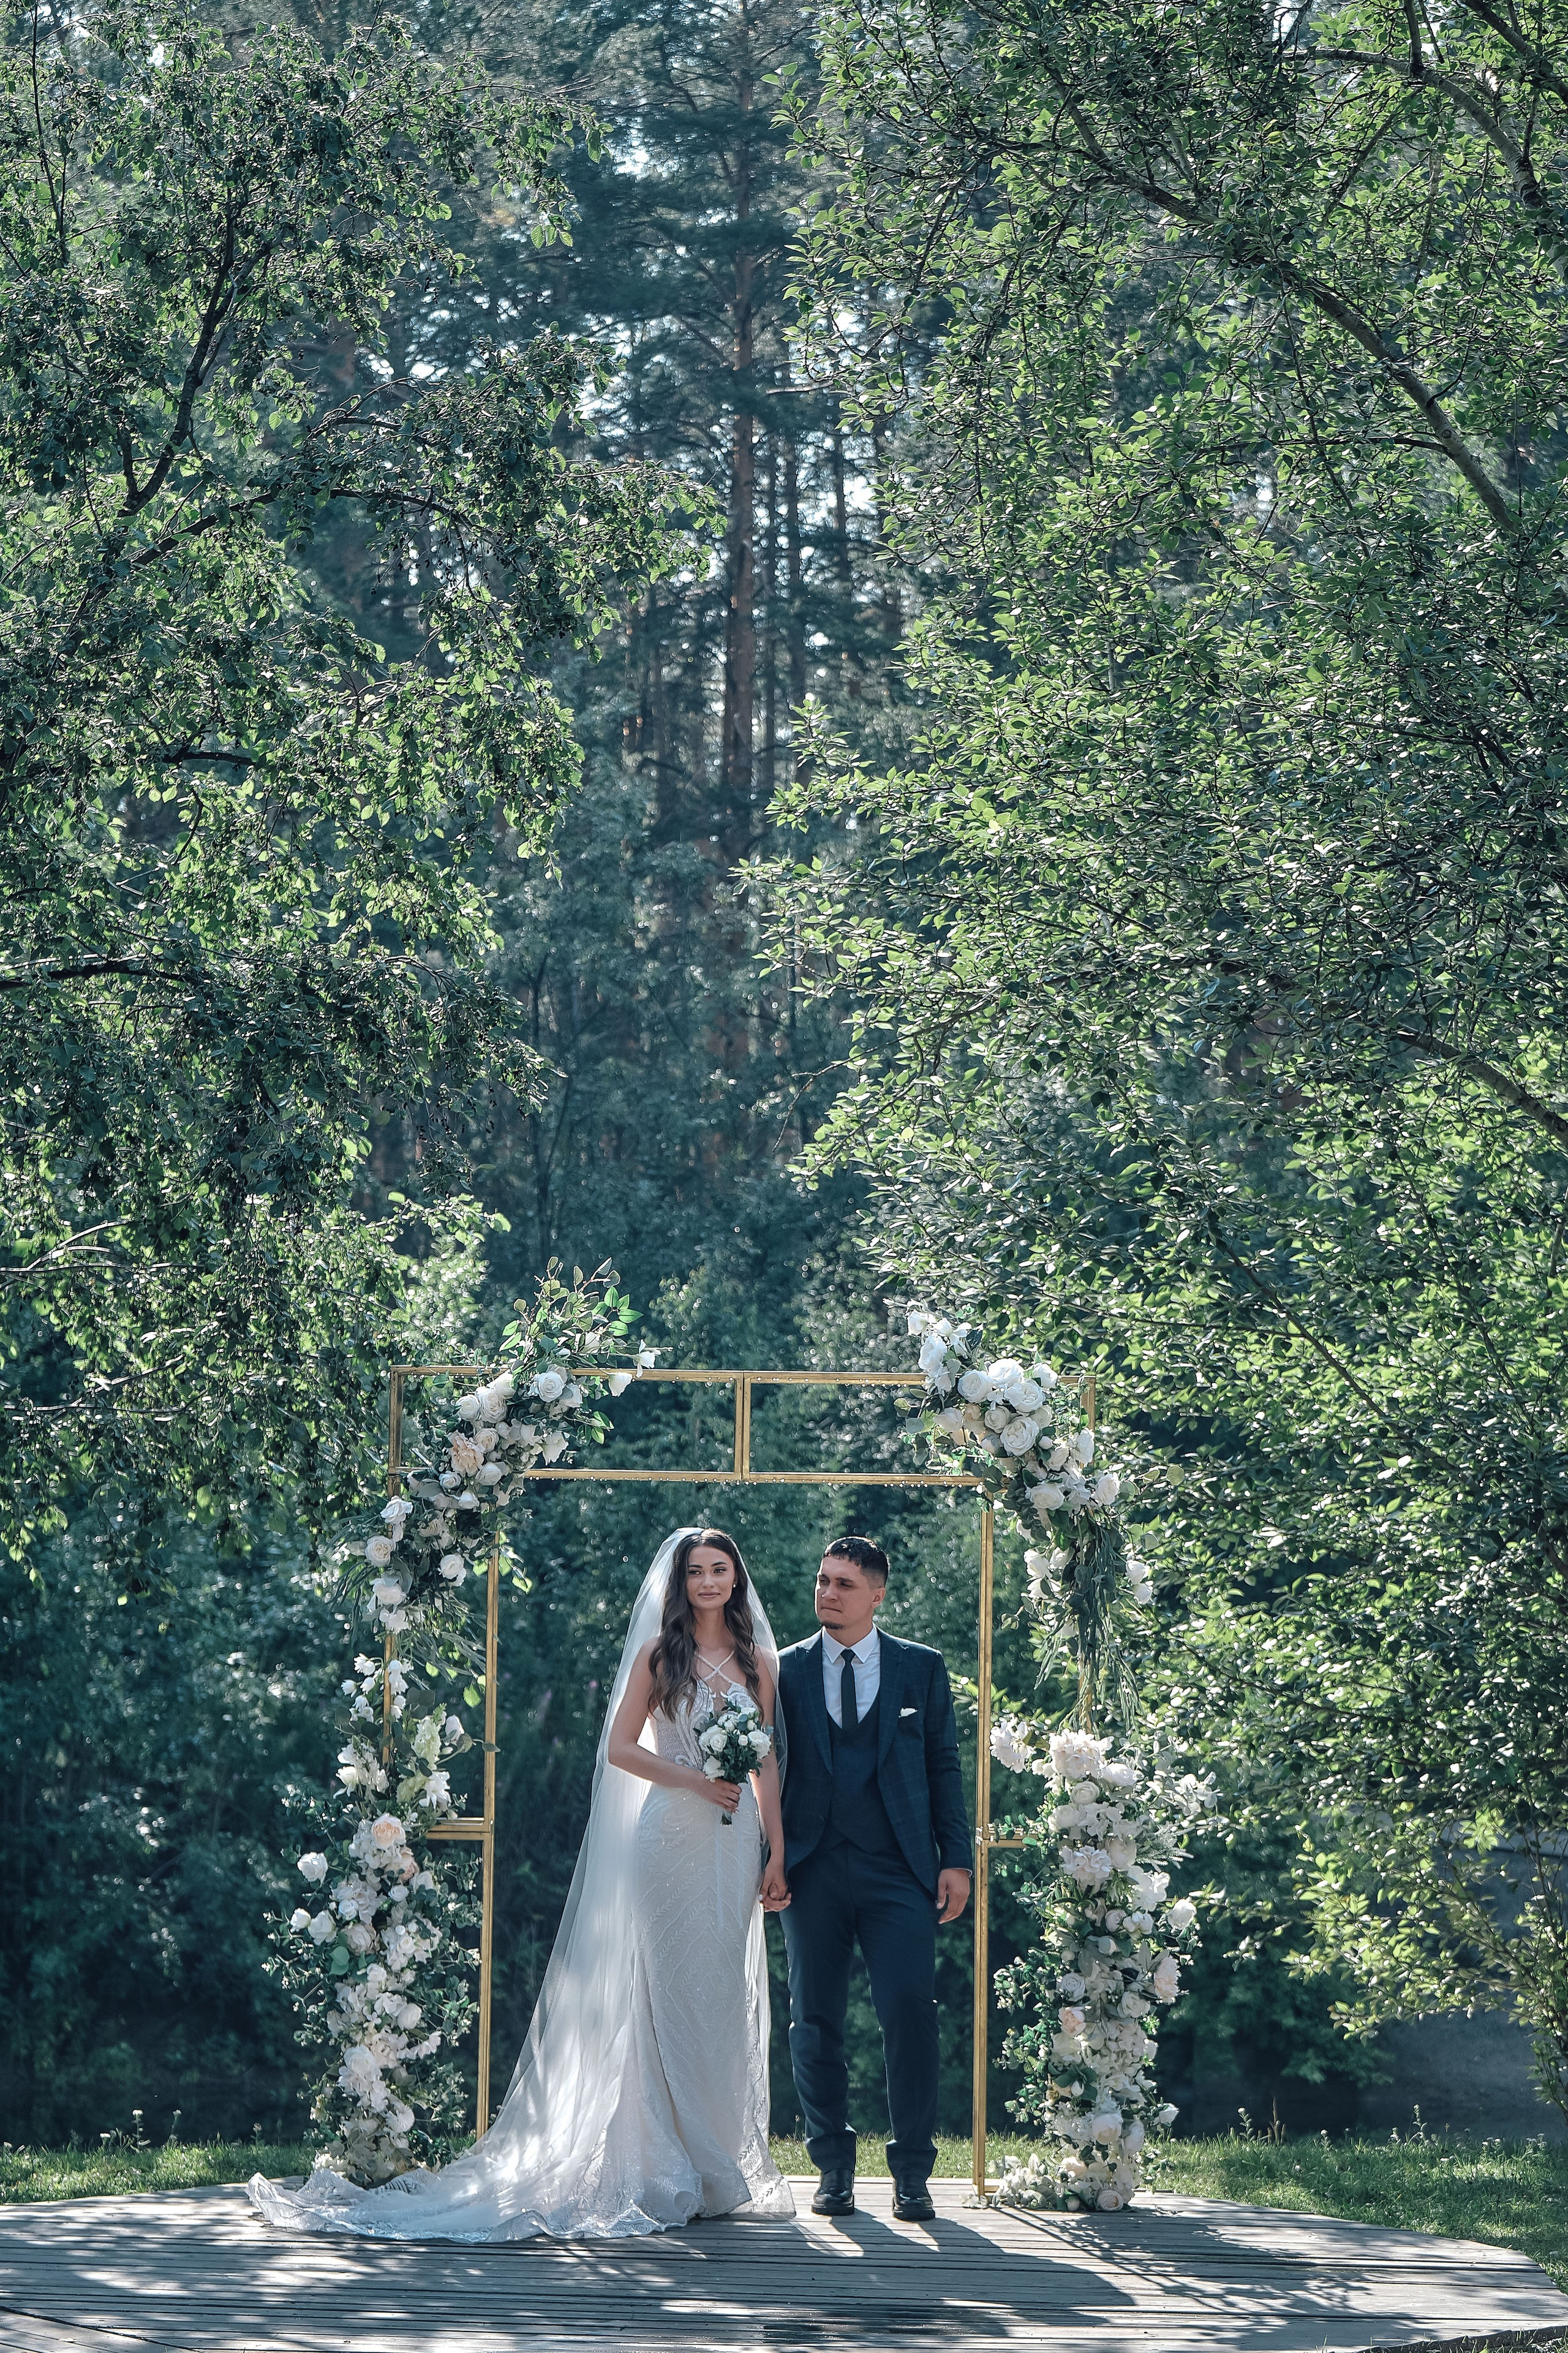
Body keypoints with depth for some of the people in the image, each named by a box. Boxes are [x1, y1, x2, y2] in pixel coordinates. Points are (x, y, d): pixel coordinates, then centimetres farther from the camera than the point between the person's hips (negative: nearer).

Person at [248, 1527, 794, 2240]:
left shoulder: (757, 1661, 11)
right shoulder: (657, 1655, 2)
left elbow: (766, 1762, 11)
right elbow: (620, 1748, 0)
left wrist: (779, 1852, 5)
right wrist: (694, 1780, -12)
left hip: (735, 1844, 3)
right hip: (670, 1836, -3)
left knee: (726, 1999, 4)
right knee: (667, 1995, -4)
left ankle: (725, 2168, 10)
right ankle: (672, 2172, 0)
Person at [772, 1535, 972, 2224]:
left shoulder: (922, 1668, 10)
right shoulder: (785, 1670, 11)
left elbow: (944, 1766, 9)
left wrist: (956, 1859, 2)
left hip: (898, 1870, -1)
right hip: (812, 1872, 1)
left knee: (910, 2013, -11)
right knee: (815, 2020, 4)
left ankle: (912, 2174, -3)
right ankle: (833, 2170, 15)